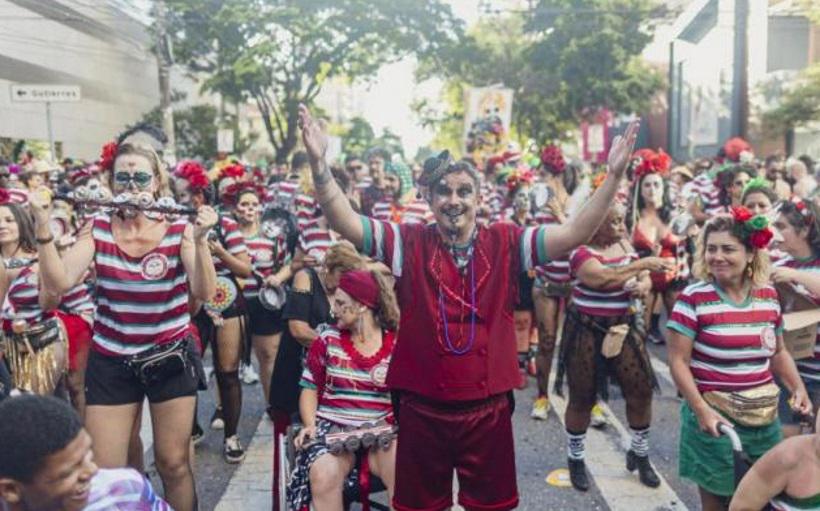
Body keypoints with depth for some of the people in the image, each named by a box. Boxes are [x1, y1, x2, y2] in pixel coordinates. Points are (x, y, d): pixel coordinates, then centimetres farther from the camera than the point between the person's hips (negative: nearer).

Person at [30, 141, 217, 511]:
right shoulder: (98, 228, -4)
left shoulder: (179, 228, -9)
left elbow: (205, 292, -19)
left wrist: (199, 239, -32)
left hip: (170, 357, -1)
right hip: (111, 361, 2)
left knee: (173, 463, 11)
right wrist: (43, 227, -23)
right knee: (103, 473, 7)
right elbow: (58, 284, -14)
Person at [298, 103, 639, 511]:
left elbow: (574, 234, -9)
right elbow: (346, 223, -14)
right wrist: (319, 162, -26)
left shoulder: (505, 243, -3)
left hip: (488, 408, 1)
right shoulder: (409, 243, -5)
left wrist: (613, 175, -17)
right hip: (423, 408, 0)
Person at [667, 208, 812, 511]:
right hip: (715, 419, -4)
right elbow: (678, 361, -12)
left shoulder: (768, 295, 3)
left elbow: (777, 352, 15)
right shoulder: (693, 299, -13)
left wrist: (798, 388, 1)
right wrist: (701, 410, -20)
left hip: (764, 420, 5)